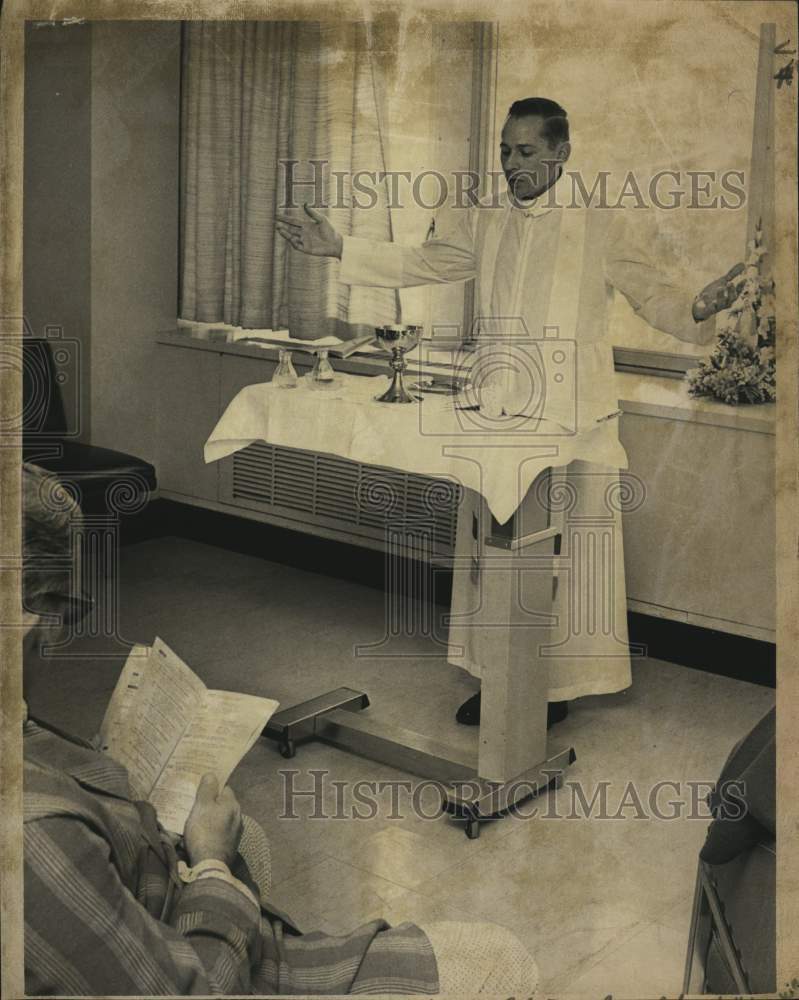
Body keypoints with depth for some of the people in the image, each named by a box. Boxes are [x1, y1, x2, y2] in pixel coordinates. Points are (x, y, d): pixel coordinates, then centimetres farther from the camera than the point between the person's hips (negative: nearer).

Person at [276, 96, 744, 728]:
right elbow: (417, 265, 16)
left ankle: (559, 685, 15)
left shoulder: (600, 230, -1)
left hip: (572, 421, -4)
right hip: (497, 416, 4)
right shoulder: (482, 224, 10)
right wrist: (340, 249, 8)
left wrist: (695, 310, -23)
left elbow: (652, 294, -1)